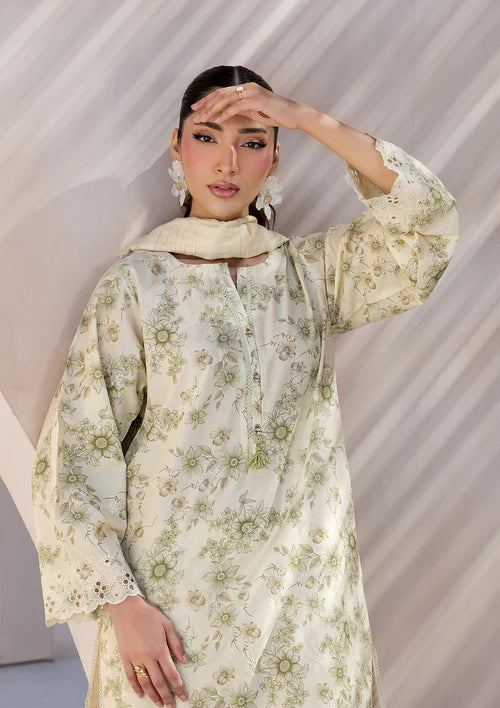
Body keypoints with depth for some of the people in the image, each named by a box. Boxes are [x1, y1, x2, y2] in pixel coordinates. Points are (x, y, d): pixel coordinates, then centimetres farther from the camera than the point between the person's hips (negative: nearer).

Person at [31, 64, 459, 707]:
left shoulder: (311, 269, 4)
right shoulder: (135, 282, -4)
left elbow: (429, 220, -9)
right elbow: (76, 452, -6)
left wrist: (307, 117, -12)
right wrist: (121, 601, -12)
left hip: (307, 594, 3)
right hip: (179, 597, -2)